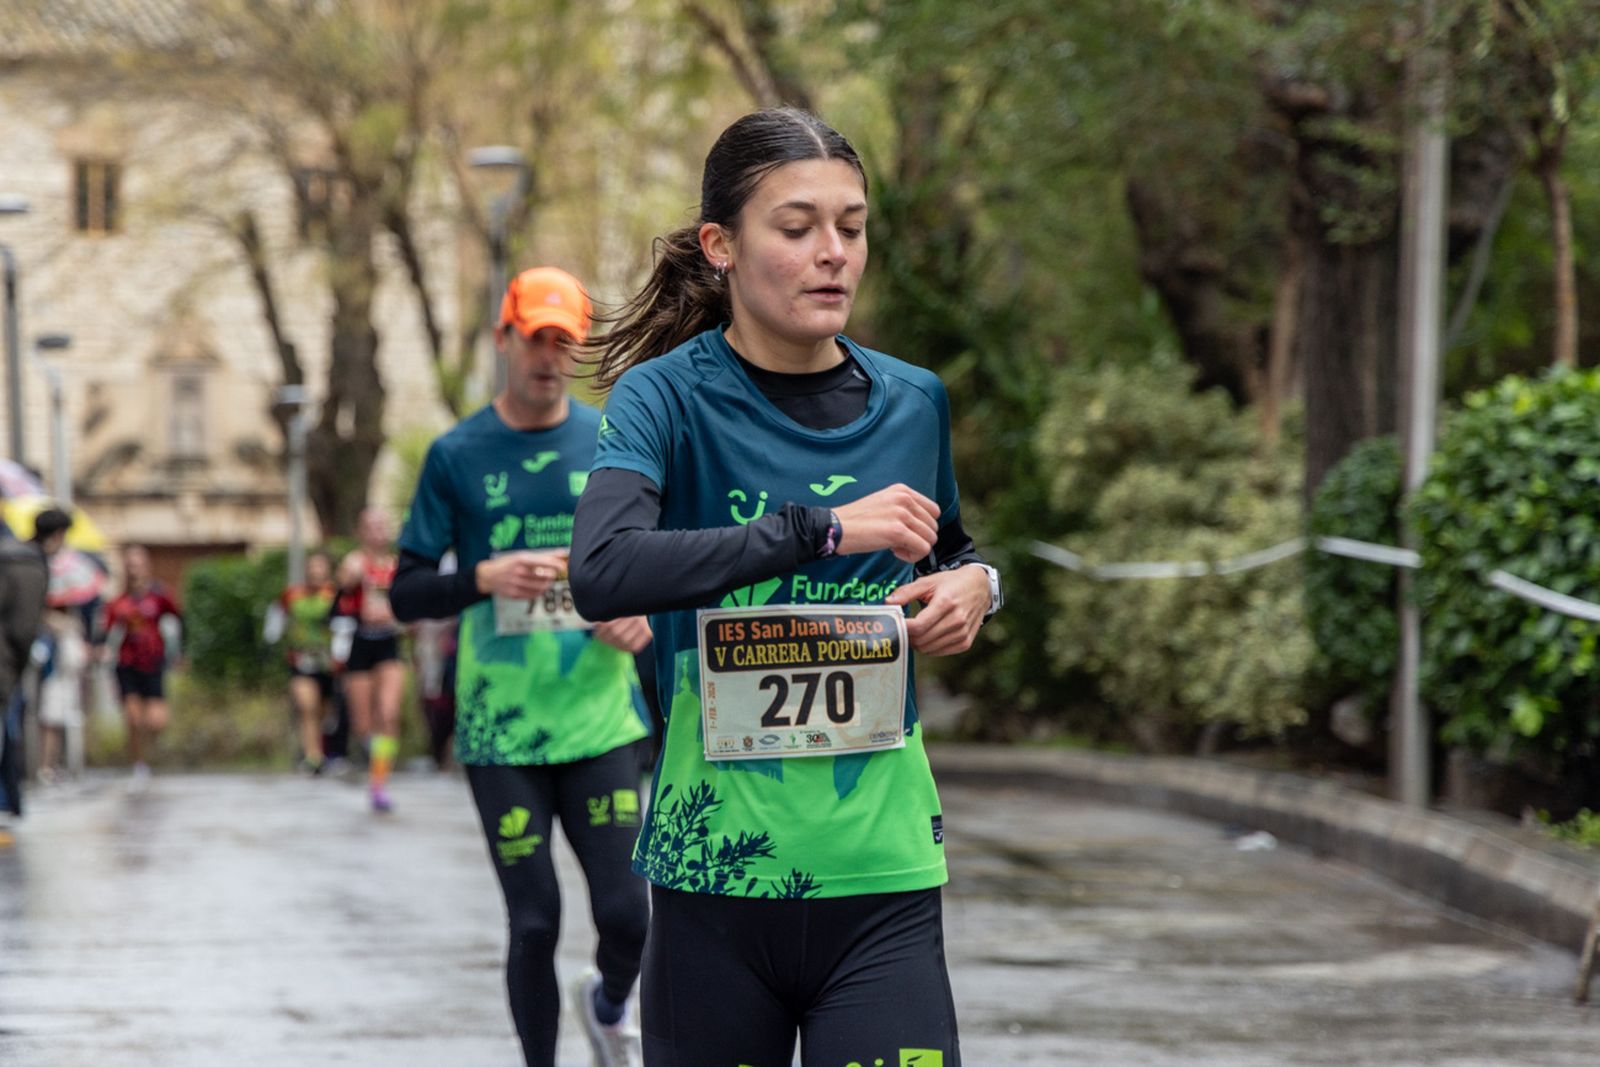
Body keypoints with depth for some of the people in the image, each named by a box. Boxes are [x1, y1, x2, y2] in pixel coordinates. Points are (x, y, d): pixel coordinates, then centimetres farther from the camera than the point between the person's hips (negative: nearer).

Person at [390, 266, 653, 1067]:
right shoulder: (457, 456, 1)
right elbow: (406, 594, 1)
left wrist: (648, 610, -5)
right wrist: (486, 579, -17)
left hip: (599, 721, 2)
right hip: (500, 730, -1)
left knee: (626, 916, -2)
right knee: (534, 923, -2)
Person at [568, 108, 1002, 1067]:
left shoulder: (914, 403, 7)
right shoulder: (666, 397, -5)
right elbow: (602, 573, -24)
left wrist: (975, 587, 3)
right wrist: (824, 528, -25)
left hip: (882, 879, 2)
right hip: (715, 871, -2)